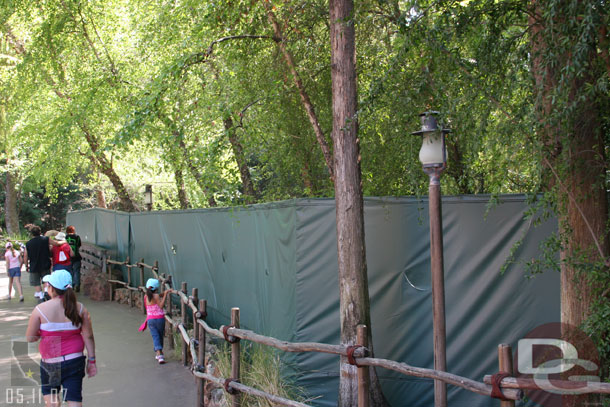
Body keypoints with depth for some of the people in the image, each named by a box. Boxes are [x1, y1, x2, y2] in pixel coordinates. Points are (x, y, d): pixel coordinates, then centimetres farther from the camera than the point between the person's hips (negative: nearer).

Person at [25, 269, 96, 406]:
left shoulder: (40, 309, -13)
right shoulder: (79, 308, -6)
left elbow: (29, 338, -7)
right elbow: (88, 336, -3)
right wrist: (91, 360, 5)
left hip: (50, 363, -2)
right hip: (75, 361, 2)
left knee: (49, 395, 22)